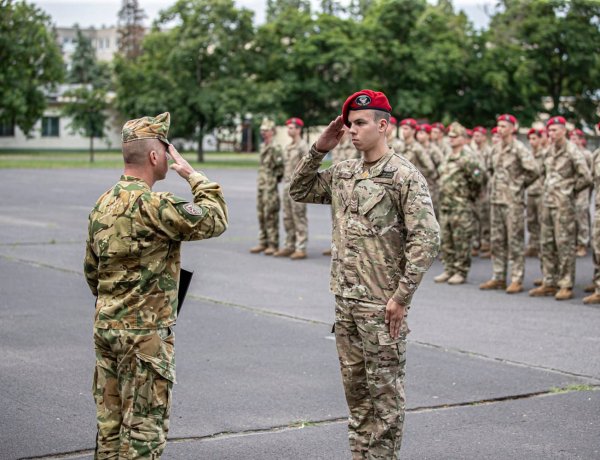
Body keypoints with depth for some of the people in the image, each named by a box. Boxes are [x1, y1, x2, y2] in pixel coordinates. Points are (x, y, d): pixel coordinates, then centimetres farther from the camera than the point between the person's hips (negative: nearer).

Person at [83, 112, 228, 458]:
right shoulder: (153, 205, -19)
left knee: (110, 423, 14)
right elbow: (214, 221, -15)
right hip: (145, 332, -8)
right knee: (144, 428, 0)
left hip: (106, 326, 8)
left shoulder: (103, 204, 9)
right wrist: (193, 175, -4)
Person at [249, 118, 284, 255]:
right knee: (261, 215, 11)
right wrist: (260, 182, 13)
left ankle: (273, 244, -1)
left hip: (270, 187, -9)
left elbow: (280, 168, -15)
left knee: (271, 216, -5)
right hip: (261, 186, 9)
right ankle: (263, 243, 18)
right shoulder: (263, 147, 14)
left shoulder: (275, 148, -12)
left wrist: (274, 179, -8)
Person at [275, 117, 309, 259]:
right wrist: (285, 185, 16)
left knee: (299, 217, -7)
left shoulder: (303, 147, -9)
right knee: (288, 218, 10)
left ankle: (301, 249, -6)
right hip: (287, 186, 9)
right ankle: (289, 246, 17)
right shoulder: (287, 147, 17)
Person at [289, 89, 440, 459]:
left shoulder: (404, 176, -12)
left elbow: (427, 239, -17)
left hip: (382, 304, -7)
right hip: (346, 300, 7)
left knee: (384, 389, 2)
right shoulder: (344, 173, 9)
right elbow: (300, 191, 21)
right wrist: (318, 150, 6)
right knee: (355, 387, 15)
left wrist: (401, 297, -18)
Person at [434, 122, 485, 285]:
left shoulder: (468, 157, -11)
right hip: (445, 204, 9)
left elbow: (480, 176, -20)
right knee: (446, 240, 11)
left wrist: (471, 193, -9)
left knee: (461, 240, -4)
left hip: (462, 206, -9)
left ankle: (461, 272, 2)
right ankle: (449, 270, 18)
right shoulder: (448, 158, 16)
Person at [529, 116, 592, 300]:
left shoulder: (572, 151, -10)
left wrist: (570, 190, -4)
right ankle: (549, 283, 17)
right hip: (548, 202, 8)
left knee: (565, 245, -6)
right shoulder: (550, 152, 13)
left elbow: (586, 178, -14)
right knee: (547, 244, 10)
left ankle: (566, 286, -2)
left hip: (563, 204, -8)